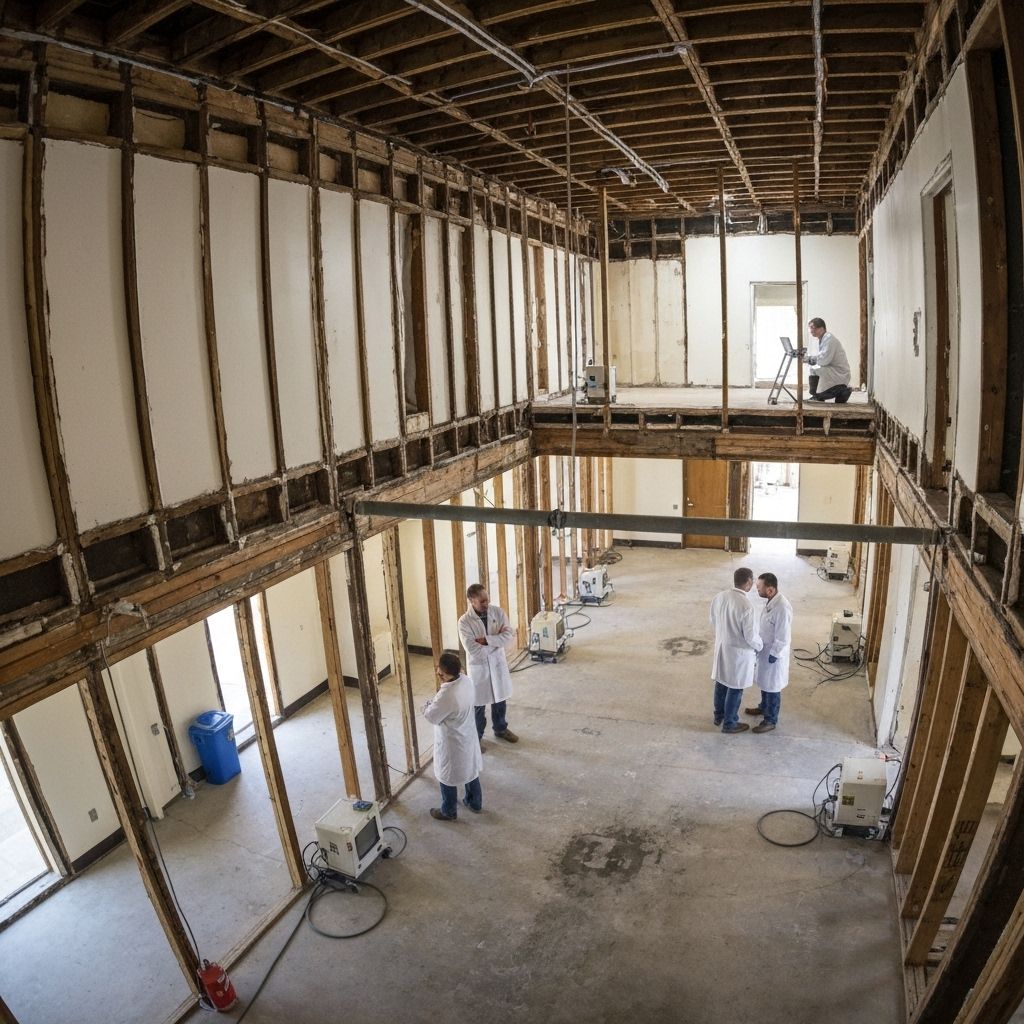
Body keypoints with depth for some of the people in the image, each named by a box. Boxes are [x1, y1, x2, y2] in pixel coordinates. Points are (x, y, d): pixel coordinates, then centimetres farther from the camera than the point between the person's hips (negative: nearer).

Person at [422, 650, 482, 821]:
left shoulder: (446, 696, -37)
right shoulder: (466, 681, -14)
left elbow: (431, 717, -20)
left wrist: (431, 702, -3)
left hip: (451, 744, -7)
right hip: (468, 737, 7)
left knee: (447, 777, 17)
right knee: (471, 769, 27)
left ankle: (449, 812, 37)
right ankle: (475, 803, 47)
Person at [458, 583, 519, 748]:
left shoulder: (498, 612, -9)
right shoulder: (464, 622, -20)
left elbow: (510, 636, -16)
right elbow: (473, 649, -26)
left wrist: (486, 640, -25)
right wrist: (497, 640, -19)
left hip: (498, 662, 4)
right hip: (478, 666, -4)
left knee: (500, 699, 20)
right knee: (479, 703, 11)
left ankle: (501, 729, 43)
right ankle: (476, 737, 31)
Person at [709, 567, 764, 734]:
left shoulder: (720, 596, -7)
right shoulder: (746, 606, -28)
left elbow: (713, 621, 8)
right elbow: (750, 636, -21)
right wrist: (759, 647, -1)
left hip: (721, 647, 7)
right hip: (738, 652, -7)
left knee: (721, 683, 22)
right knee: (735, 688, 10)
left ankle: (718, 716, 39)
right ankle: (729, 724, 24)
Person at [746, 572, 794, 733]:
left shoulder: (782, 608, -31)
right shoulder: (770, 601, -2)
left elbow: (783, 638, -25)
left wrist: (773, 655, -18)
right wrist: (759, 648, 18)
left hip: (774, 655, -9)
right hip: (765, 650, 9)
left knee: (772, 687, 8)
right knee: (764, 682, 26)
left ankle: (770, 720, 23)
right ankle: (764, 707, 47)